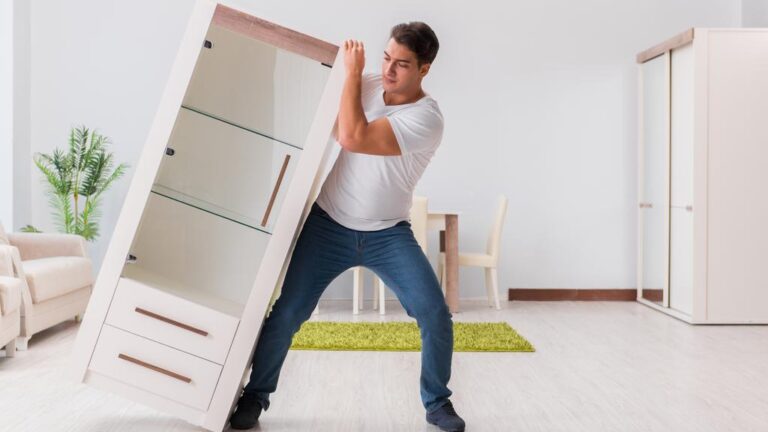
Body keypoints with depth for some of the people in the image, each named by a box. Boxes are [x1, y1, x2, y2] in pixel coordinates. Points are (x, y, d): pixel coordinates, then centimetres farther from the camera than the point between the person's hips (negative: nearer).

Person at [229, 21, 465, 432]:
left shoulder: (427, 119, -19)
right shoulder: (366, 85, -3)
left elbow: (353, 138, -30)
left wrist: (353, 71, -20)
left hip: (388, 234, -2)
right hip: (328, 225, 3)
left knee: (436, 316, -12)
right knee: (286, 314, -3)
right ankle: (255, 395, 20)